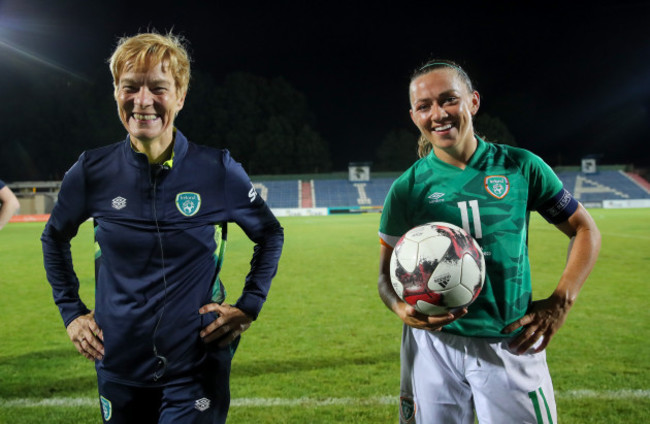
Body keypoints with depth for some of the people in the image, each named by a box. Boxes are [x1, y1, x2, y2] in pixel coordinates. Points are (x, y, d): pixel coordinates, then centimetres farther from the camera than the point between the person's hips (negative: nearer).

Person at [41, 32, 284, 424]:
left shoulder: (219, 171, -11)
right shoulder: (92, 171, -6)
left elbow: (270, 235, 4)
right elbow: (54, 239, 13)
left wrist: (249, 307, -3)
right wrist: (71, 312, 7)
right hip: (118, 368, 3)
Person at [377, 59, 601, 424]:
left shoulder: (521, 167, -1)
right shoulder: (407, 188, -1)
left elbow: (584, 230, 7)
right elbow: (388, 273, 3)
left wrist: (561, 302, -5)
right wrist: (401, 308, -19)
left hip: (511, 345, 0)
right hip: (433, 343, 1)